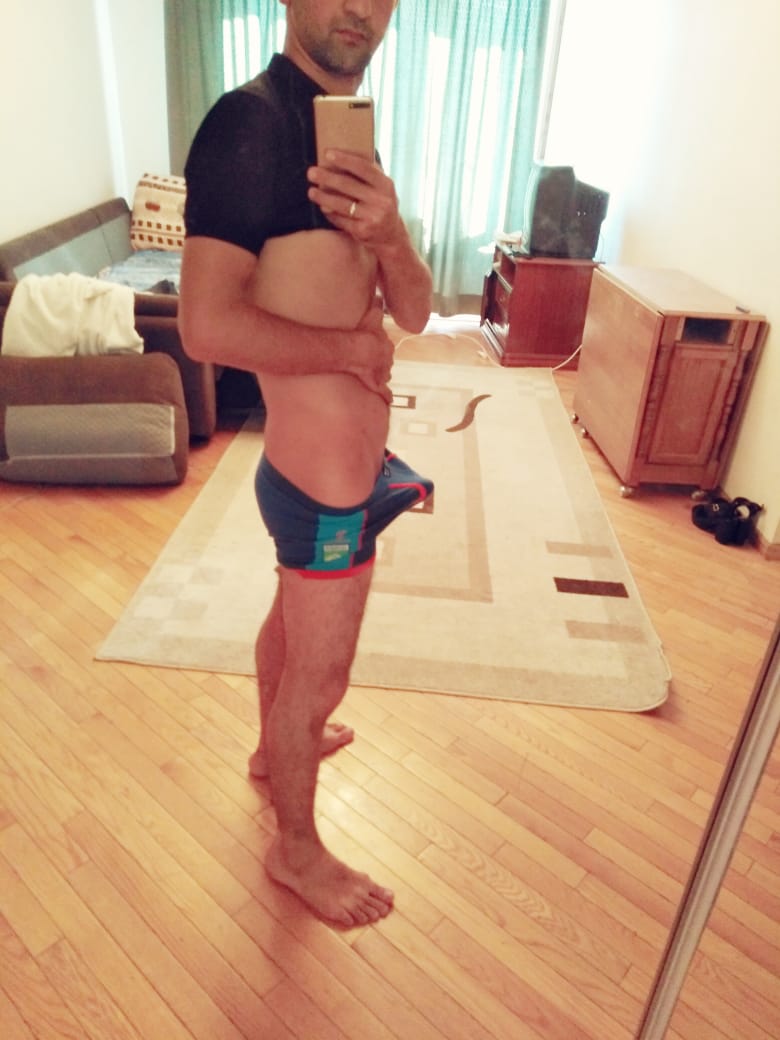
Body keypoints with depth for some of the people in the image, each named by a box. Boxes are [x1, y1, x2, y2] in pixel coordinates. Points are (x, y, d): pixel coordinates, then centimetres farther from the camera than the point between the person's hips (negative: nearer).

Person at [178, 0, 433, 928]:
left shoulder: (349, 138, 9)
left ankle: (274, 746, 54)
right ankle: (296, 851, 35)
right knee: (319, 675, 9)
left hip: (330, 465, 9)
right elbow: (207, 327, -26)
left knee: (291, 619, 27)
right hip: (325, 479, -9)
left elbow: (414, 312, 2)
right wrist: (351, 347, -15)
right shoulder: (249, 122, -18)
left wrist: (387, 235, -18)